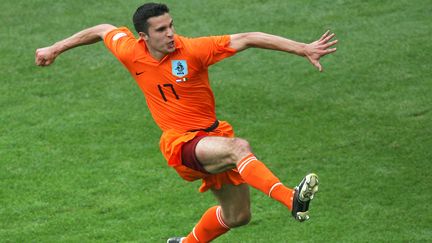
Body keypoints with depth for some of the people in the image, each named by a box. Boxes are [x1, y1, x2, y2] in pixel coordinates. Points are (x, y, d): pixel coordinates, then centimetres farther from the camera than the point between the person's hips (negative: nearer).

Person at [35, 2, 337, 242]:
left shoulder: (192, 50, -14)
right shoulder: (132, 54, -8)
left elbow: (246, 39, -19)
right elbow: (104, 31, 12)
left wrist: (303, 49, -26)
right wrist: (56, 48, 25)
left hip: (213, 134, 3)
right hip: (181, 144, -3)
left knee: (237, 216, 12)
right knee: (239, 147, -34)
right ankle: (292, 200, -52)